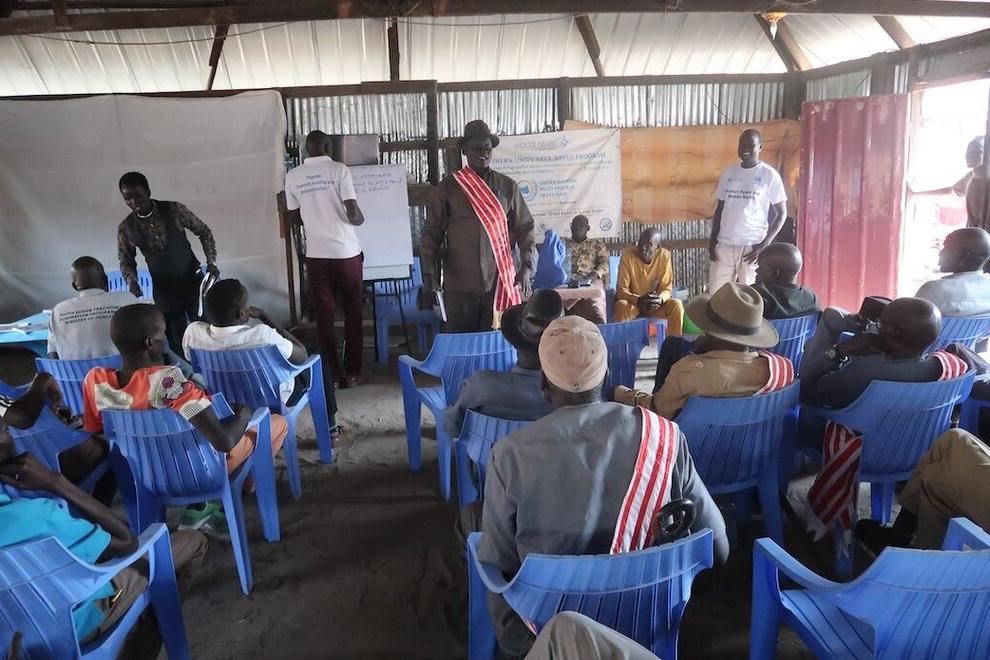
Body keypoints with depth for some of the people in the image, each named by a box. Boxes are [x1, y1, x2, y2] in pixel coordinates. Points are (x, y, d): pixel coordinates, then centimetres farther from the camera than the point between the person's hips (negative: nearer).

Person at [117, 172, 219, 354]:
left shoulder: (174, 210, -10)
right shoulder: (126, 228, -5)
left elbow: (204, 232, 0)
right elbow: (126, 261, 8)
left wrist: (211, 262, -10)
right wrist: (132, 282, -11)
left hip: (193, 281, -1)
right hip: (164, 291, 1)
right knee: (177, 342, 4)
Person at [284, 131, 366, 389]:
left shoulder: (293, 176, 3)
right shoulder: (339, 169, -7)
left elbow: (295, 218, 11)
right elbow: (353, 215, -13)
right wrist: (360, 219, 9)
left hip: (315, 255, 2)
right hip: (346, 253, -2)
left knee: (324, 316, 9)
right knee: (353, 314, 11)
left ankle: (334, 375, 12)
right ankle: (352, 372, 15)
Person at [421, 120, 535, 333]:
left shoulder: (507, 187, 8)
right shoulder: (448, 187, 3)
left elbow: (525, 228, 12)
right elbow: (431, 234, 3)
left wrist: (526, 266, 0)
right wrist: (429, 279, -4)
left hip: (499, 281, 1)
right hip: (459, 284, -1)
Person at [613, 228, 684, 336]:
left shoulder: (664, 255, -12)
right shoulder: (627, 255, -17)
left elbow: (667, 288, -8)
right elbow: (621, 290, -17)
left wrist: (660, 299, -32)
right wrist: (639, 300, -35)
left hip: (655, 303, 2)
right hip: (632, 302, -2)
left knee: (677, 305, -23)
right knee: (621, 305, -34)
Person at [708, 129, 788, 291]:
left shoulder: (769, 175, -4)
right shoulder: (728, 173, 10)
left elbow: (781, 214, -2)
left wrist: (764, 245, -11)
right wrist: (712, 239, 7)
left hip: (752, 246, -4)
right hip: (724, 244, 4)